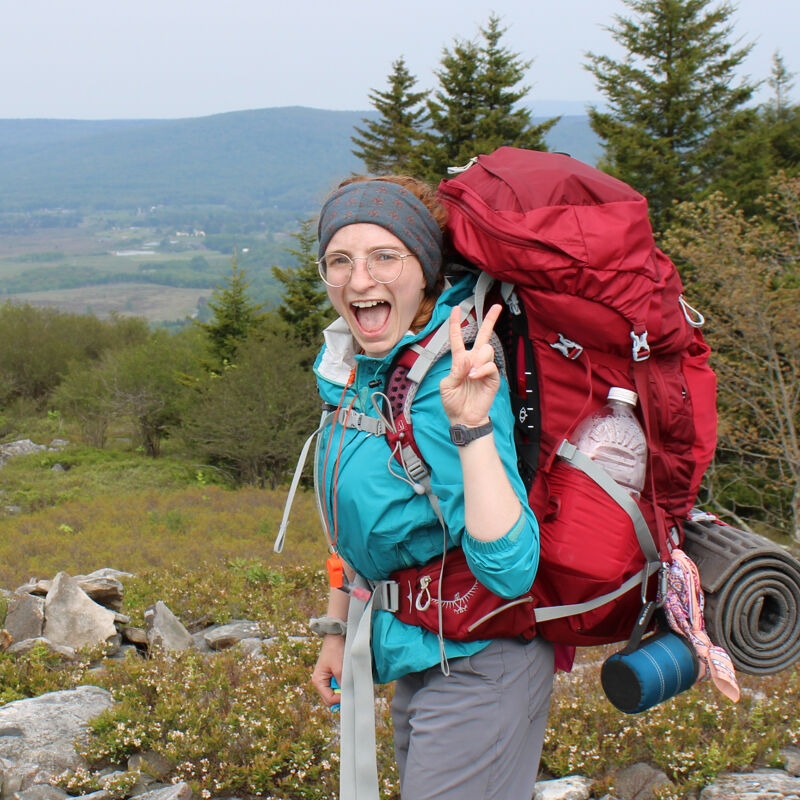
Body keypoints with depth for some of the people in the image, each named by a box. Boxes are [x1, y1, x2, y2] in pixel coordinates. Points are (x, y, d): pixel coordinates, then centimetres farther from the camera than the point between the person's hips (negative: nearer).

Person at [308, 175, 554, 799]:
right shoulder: (354, 372, 1)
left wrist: (474, 427, -39)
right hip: (412, 659, 8)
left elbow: (510, 568, -33)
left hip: (476, 669, -8)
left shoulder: (448, 382, -25)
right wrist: (337, 628, 17)